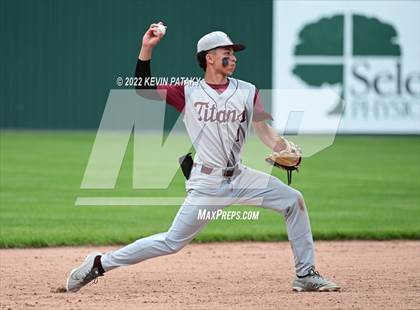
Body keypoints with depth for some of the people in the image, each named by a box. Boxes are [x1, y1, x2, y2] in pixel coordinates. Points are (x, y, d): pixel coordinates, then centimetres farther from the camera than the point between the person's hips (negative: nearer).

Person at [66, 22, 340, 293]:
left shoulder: (248, 92, 6)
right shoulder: (188, 93, -1)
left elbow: (264, 129, 4)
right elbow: (143, 89, -3)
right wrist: (147, 48, -13)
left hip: (240, 178, 4)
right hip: (206, 184, -4)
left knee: (293, 200, -5)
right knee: (173, 242, -6)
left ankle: (306, 275, 4)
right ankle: (100, 264, 5)